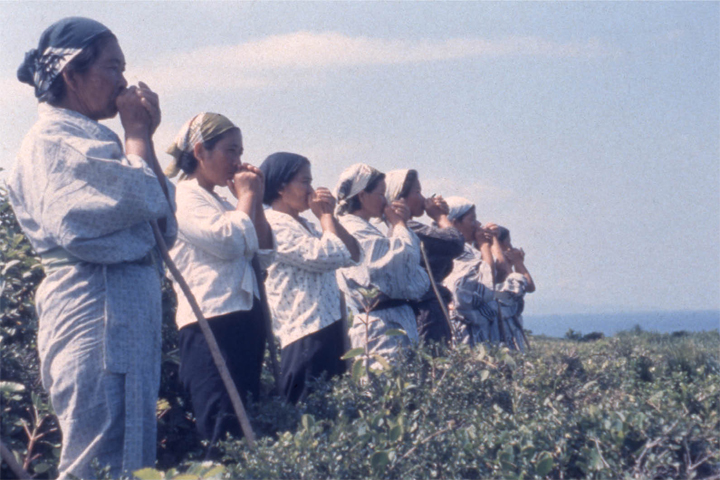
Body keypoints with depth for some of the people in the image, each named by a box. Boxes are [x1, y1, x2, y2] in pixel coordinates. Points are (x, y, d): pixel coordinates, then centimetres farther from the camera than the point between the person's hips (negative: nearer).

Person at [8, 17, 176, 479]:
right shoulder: (53, 139, -7)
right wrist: (136, 133, -2)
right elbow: (136, 198, -18)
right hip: (95, 307, -10)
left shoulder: (90, 139, 21)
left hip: (131, 307, 10)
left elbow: (164, 220, 16)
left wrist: (143, 137, 10)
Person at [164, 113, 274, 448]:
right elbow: (229, 241, -16)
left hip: (245, 319, 10)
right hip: (210, 323, -9)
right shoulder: (183, 197, -2)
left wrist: (255, 202, 13)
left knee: (246, 428, 7)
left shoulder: (221, 203, 25)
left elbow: (265, 253, 21)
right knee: (223, 432, -17)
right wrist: (247, 197, 0)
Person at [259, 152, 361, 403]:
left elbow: (353, 255, 16)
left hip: (330, 330, 10)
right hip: (305, 337, -10)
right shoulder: (273, 225, -9)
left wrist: (327, 216, 9)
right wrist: (325, 216, -2)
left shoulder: (305, 225, 20)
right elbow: (327, 256, -18)